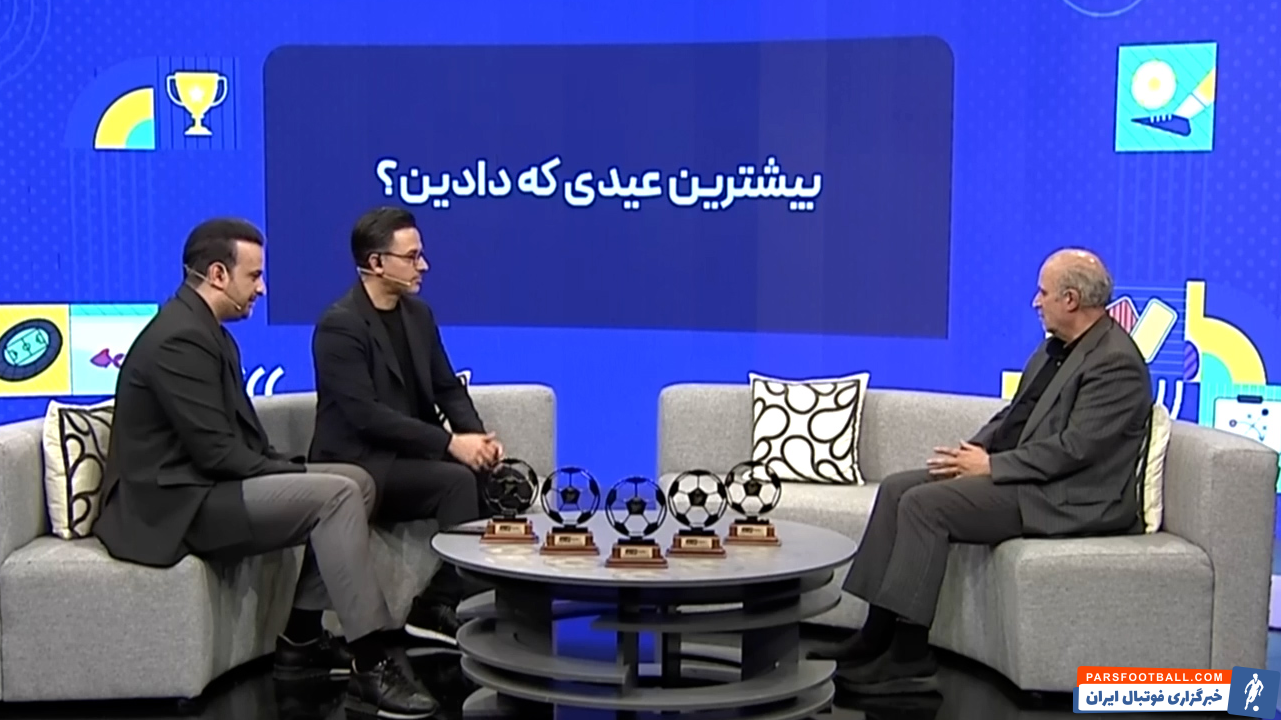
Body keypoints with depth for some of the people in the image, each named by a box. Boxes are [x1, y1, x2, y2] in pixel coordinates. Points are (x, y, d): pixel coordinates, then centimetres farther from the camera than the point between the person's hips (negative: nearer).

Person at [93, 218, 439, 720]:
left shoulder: (204, 331, 15)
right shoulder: (179, 339, -18)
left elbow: (238, 436, 15)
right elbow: (216, 452, -22)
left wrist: (293, 469, 0)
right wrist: (296, 473, -13)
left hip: (207, 487, 11)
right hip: (179, 503, -11)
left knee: (357, 481, 6)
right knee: (336, 495, -22)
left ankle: (301, 640, 9)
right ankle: (369, 665, -20)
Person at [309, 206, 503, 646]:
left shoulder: (418, 314, 9)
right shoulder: (340, 326, -16)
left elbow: (448, 388, 12)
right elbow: (366, 415, -24)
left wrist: (477, 435, -9)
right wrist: (450, 442, -25)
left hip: (411, 453, 8)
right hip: (359, 464, -7)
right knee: (457, 480, -27)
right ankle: (441, 605, -16)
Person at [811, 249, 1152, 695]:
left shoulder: (1116, 362, -16)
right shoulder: (1058, 347, 14)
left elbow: (1073, 449, -23)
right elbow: (1015, 417, 17)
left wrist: (991, 465, -17)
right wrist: (973, 452, -1)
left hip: (1067, 499, -10)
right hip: (1029, 477, 10)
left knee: (925, 503, -23)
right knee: (898, 488, -1)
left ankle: (909, 656, -17)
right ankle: (877, 634, -2)